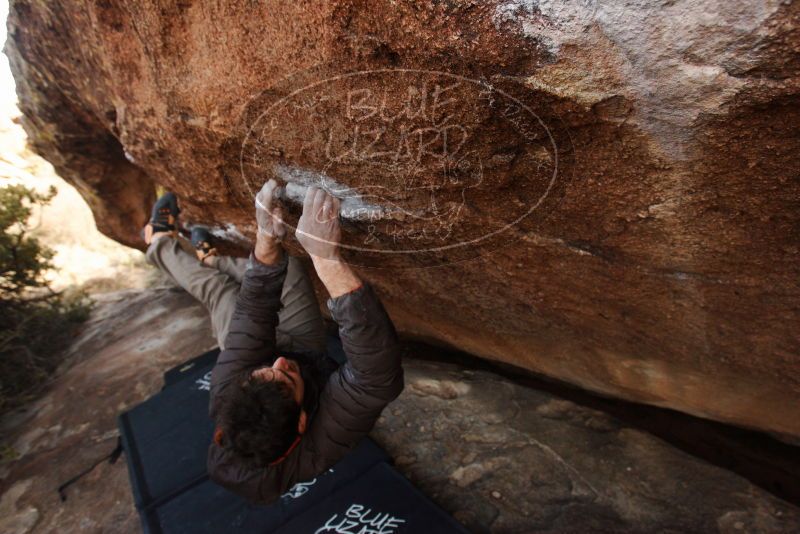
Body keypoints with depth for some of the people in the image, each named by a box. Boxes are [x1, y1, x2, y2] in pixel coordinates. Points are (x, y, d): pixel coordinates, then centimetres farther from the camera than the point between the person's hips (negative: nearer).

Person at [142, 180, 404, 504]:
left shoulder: (227, 391, -43)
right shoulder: (319, 446, -50)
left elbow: (251, 312, -35)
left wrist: (267, 239, -43)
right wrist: (328, 260, -68)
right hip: (312, 356, 0)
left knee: (217, 288, 12)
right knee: (286, 270, 8)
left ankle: (162, 244, 51)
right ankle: (209, 261, 42)